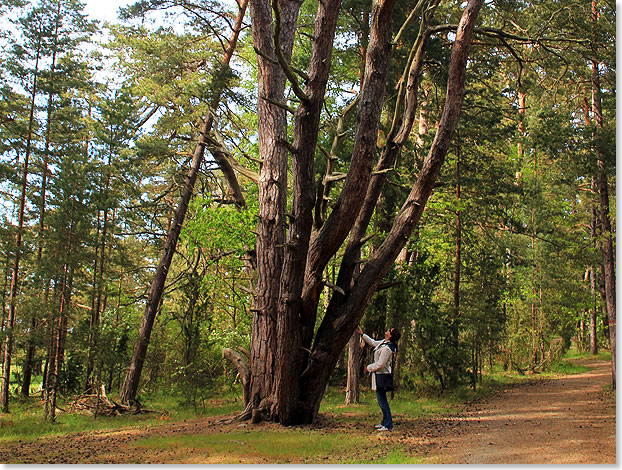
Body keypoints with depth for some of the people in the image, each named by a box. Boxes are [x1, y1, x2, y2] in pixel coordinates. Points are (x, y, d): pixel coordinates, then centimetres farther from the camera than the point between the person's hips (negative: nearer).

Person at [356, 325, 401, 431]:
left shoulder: (387, 348, -24)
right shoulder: (383, 342, 5)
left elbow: (380, 364, -23)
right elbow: (373, 343, 24)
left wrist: (369, 368, -6)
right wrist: (362, 334, 23)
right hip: (379, 374, 10)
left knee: (382, 400, -6)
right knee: (382, 400, 17)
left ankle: (389, 425, -2)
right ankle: (385, 422, 26)